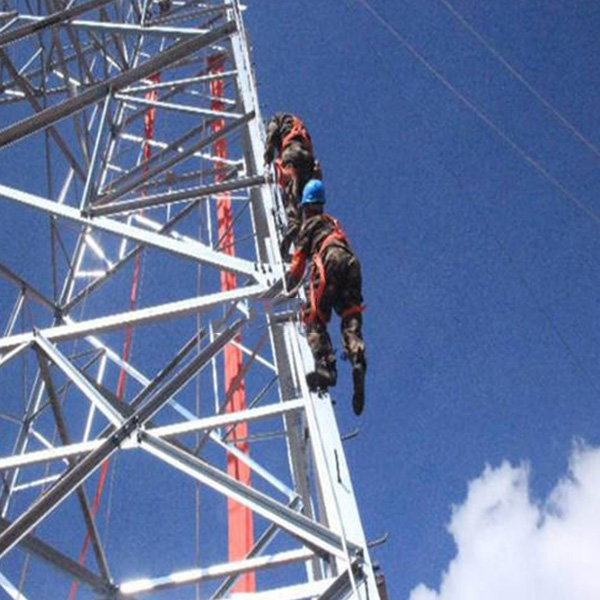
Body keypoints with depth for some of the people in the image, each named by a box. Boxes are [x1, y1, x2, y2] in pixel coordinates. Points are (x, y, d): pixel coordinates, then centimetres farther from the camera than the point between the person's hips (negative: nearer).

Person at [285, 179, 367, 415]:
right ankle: (358, 362, -31)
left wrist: (289, 286, 27)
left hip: (329, 262, -5)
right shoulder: (332, 223, 40)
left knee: (314, 319, -8)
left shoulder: (309, 225, 22)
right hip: (351, 262, 5)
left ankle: (325, 365, -30)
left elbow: (298, 261, 16)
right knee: (351, 320, -5)